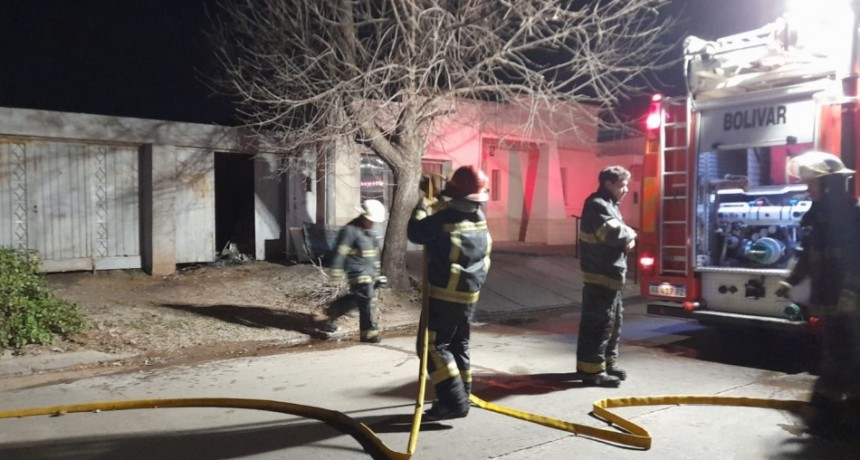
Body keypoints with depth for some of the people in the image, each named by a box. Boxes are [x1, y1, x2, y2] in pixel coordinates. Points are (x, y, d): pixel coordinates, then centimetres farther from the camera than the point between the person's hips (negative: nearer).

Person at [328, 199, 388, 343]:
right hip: (358, 273, -9)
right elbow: (340, 252, -16)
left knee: (355, 298, 17)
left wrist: (378, 274, 23)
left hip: (369, 272, 9)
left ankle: (332, 313, 37)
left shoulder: (370, 231, 15)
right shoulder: (350, 230, -13)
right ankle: (369, 333, -3)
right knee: (366, 301, -9)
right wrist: (336, 272, -18)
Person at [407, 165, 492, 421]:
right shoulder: (479, 217, 3)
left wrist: (422, 206, 2)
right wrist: (432, 207, 19)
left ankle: (454, 402, -9)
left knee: (432, 346, -5)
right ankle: (462, 396, 26)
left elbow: (415, 233, -12)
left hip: (446, 294, -8)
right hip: (470, 292, 8)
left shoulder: (445, 218, -22)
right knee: (458, 344, 18)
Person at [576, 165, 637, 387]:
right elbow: (614, 233, -27)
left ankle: (608, 362, 27)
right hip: (601, 275, -11)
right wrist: (630, 234, -7)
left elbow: (621, 232, 17)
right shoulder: (598, 205, -15)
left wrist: (628, 239, -6)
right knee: (599, 322, -7)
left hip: (611, 274, 11)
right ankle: (592, 369, -2)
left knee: (613, 321, 17)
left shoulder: (609, 205, 18)